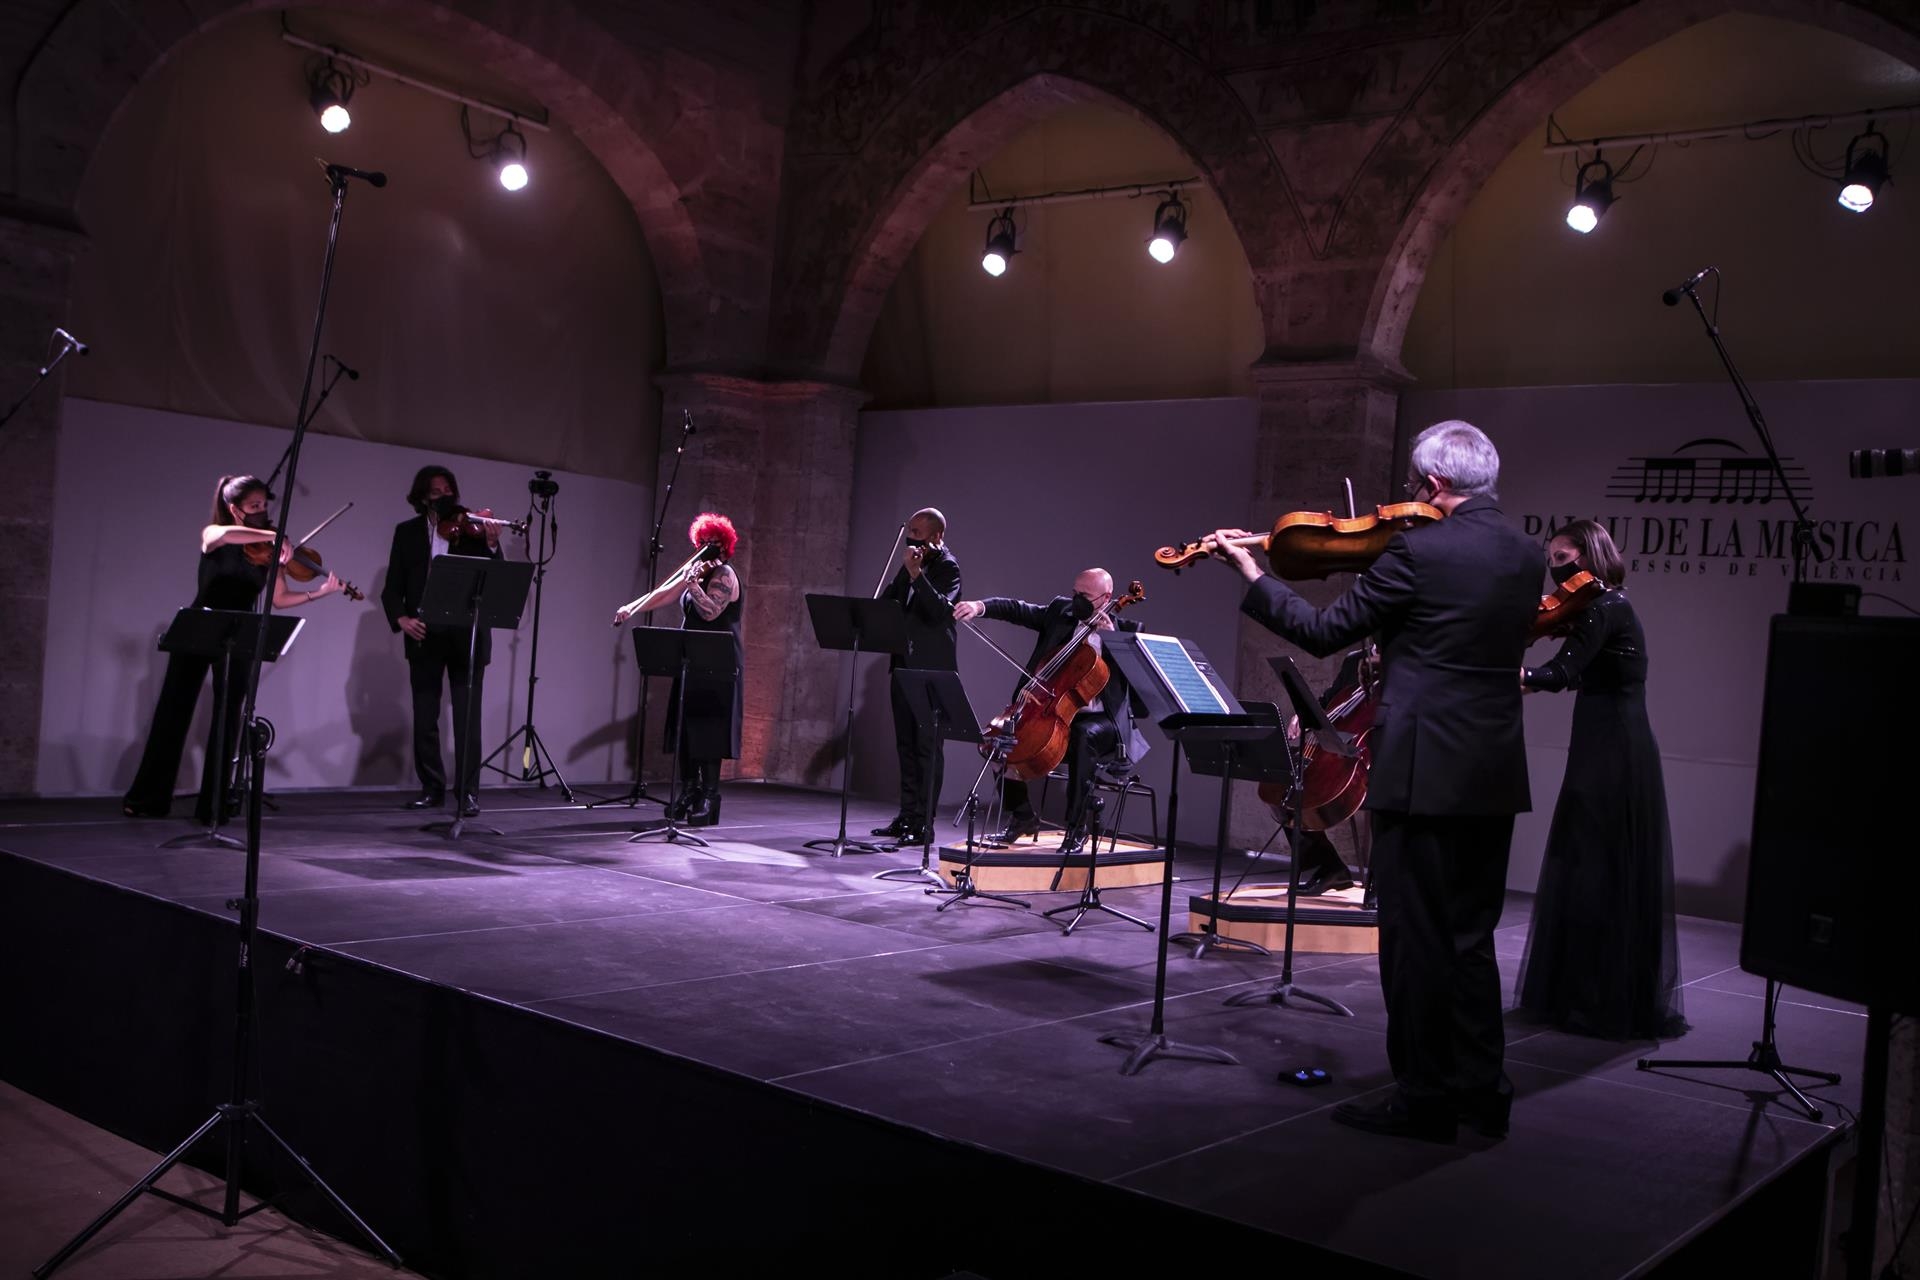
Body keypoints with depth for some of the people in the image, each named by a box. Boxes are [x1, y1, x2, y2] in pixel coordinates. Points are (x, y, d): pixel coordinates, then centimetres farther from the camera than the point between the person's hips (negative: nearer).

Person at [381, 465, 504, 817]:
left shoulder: (471, 530, 4)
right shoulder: (407, 532, 9)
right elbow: (393, 586, 7)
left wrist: (491, 544, -22)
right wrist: (401, 618, -11)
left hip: (466, 634, -2)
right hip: (424, 634, 2)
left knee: (466, 716, -4)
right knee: (424, 716, 7)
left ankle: (469, 792, -2)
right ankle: (432, 787, 18)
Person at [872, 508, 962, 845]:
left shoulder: (946, 566, -9)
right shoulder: (912, 561, 14)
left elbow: (941, 610, -24)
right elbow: (887, 600, 16)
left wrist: (916, 575, -31)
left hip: (931, 668, -8)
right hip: (904, 665, 8)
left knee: (928, 746, -6)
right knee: (906, 744, 12)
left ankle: (923, 823, -4)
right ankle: (906, 816, 20)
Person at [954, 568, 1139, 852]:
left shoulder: (1126, 631, -2)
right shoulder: (1060, 611, 8)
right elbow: (1017, 610, -1)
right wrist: (981, 606, -18)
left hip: (1099, 719, -5)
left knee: (1083, 736, -37)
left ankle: (1076, 827, -24)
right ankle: (1023, 816, 8)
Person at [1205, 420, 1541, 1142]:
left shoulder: (1417, 551, -14)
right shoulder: (1525, 554, 8)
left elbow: (1324, 633, -8)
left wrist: (1250, 575, 2)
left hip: (1424, 771, -7)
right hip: (1495, 777, 7)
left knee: (1416, 939, 3)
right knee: (1470, 937, 16)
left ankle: (1424, 1098, 10)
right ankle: (1482, 1092, 23)